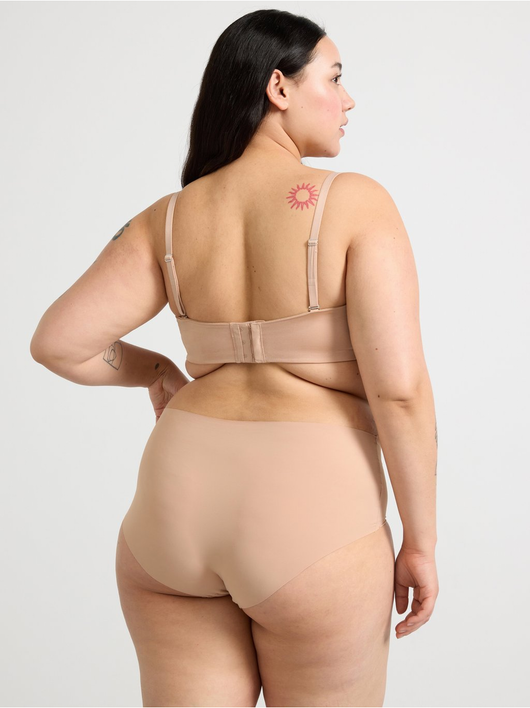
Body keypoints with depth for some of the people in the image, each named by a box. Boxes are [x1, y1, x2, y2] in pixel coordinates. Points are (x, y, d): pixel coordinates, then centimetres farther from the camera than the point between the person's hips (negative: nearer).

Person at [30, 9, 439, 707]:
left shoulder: (168, 220, 5)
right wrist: (421, 542, -3)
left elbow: (58, 342, 2)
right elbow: (399, 388, -13)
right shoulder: (356, 203, -8)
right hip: (309, 519, -4)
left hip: (175, 504, 4)